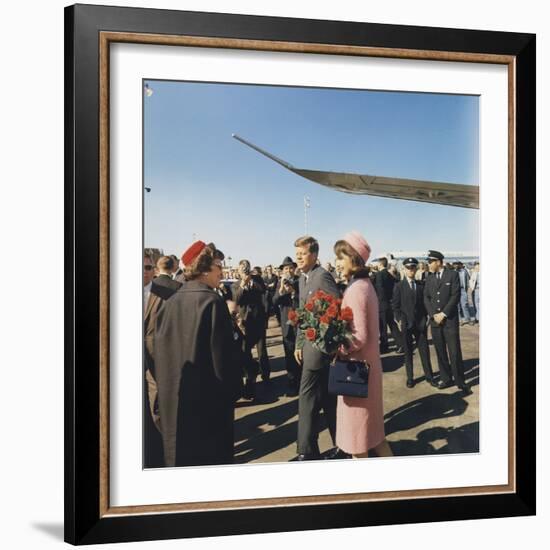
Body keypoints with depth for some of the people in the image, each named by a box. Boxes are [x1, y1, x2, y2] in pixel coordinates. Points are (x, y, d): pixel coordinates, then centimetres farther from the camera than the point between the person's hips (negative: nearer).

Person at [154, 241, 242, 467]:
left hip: (173, 400, 6)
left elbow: (160, 351, 6)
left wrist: (168, 389, 17)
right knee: (212, 455, 8)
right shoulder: (212, 302, -16)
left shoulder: (170, 303, 0)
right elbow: (224, 354, -17)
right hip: (208, 399, -6)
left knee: (180, 454, 17)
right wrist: (233, 389, -4)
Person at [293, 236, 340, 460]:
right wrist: (299, 344, 18)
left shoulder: (322, 276, -14)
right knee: (327, 397, 15)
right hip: (309, 344, 9)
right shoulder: (303, 279, 14)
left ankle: (307, 451, 3)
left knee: (307, 397, -5)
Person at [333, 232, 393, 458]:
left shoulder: (355, 289, -21)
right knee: (370, 424, 19)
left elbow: (360, 337, -24)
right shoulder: (366, 284, 8)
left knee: (356, 425, 6)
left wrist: (337, 350, -12)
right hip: (367, 364, 9)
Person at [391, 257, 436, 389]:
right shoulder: (399, 286, 0)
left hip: (421, 323, 2)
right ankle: (410, 377, 15)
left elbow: (425, 302, 10)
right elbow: (395, 306, -1)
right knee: (408, 352, 6)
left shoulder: (421, 285, 7)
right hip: (406, 324, -2)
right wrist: (400, 320, -9)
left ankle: (429, 375, 15)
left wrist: (425, 318, 1)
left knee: (424, 350, 5)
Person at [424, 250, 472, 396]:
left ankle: (460, 382, 1)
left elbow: (455, 296, -8)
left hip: (450, 319, -4)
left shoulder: (452, 275, -2)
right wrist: (433, 315, -6)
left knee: (454, 352, -5)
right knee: (440, 352, 7)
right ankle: (446, 378, 16)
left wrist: (443, 314, -13)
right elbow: (426, 298, 8)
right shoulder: (429, 278, 11)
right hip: (435, 320, 4)